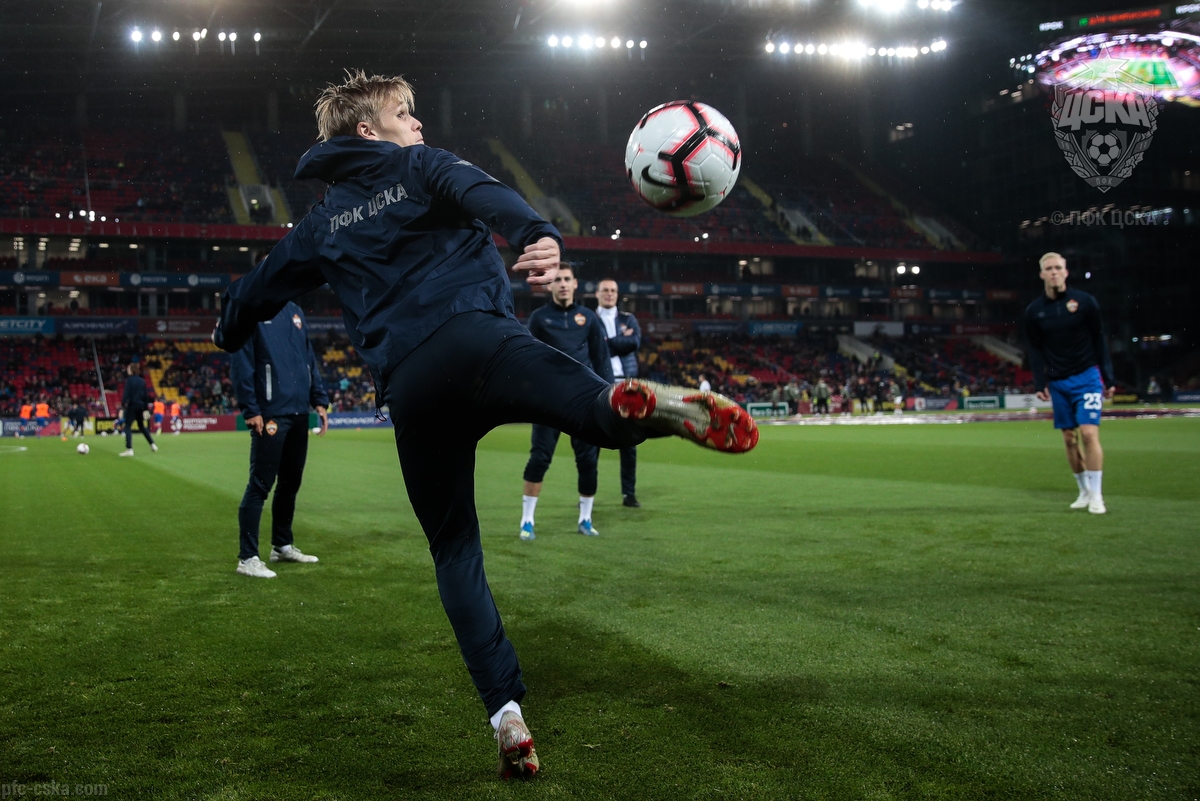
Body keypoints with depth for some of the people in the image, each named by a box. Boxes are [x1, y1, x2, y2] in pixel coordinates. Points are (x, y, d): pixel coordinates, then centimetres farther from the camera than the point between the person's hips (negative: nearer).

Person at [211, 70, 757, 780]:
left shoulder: (325, 223, 29)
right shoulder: (420, 166, 16)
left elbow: (261, 288, 42)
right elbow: (482, 194, -8)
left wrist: (229, 333, 64)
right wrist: (539, 234, -28)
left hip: (407, 387, 4)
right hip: (476, 341, -4)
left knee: (454, 548, 13)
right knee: (606, 413, -22)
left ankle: (507, 713, 3)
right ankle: (651, 403, -62)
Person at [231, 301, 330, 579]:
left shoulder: (295, 312, 15)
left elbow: (310, 359, 18)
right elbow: (240, 363, -12)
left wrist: (319, 400, 10)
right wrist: (250, 410, -16)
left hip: (299, 413, 7)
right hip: (270, 415, -7)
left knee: (291, 482, 15)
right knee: (260, 485, -5)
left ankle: (282, 545, 28)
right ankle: (248, 558, 0)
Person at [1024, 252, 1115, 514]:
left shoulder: (1085, 302, -4)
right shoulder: (1034, 311, 3)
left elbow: (1099, 341, 0)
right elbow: (1036, 351, 7)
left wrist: (1108, 378, -4)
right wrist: (1040, 383, -4)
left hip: (1086, 377, -3)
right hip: (1058, 383, 3)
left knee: (1089, 433, -14)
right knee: (1069, 439, 5)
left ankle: (1096, 495, -8)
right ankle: (1084, 491, 17)